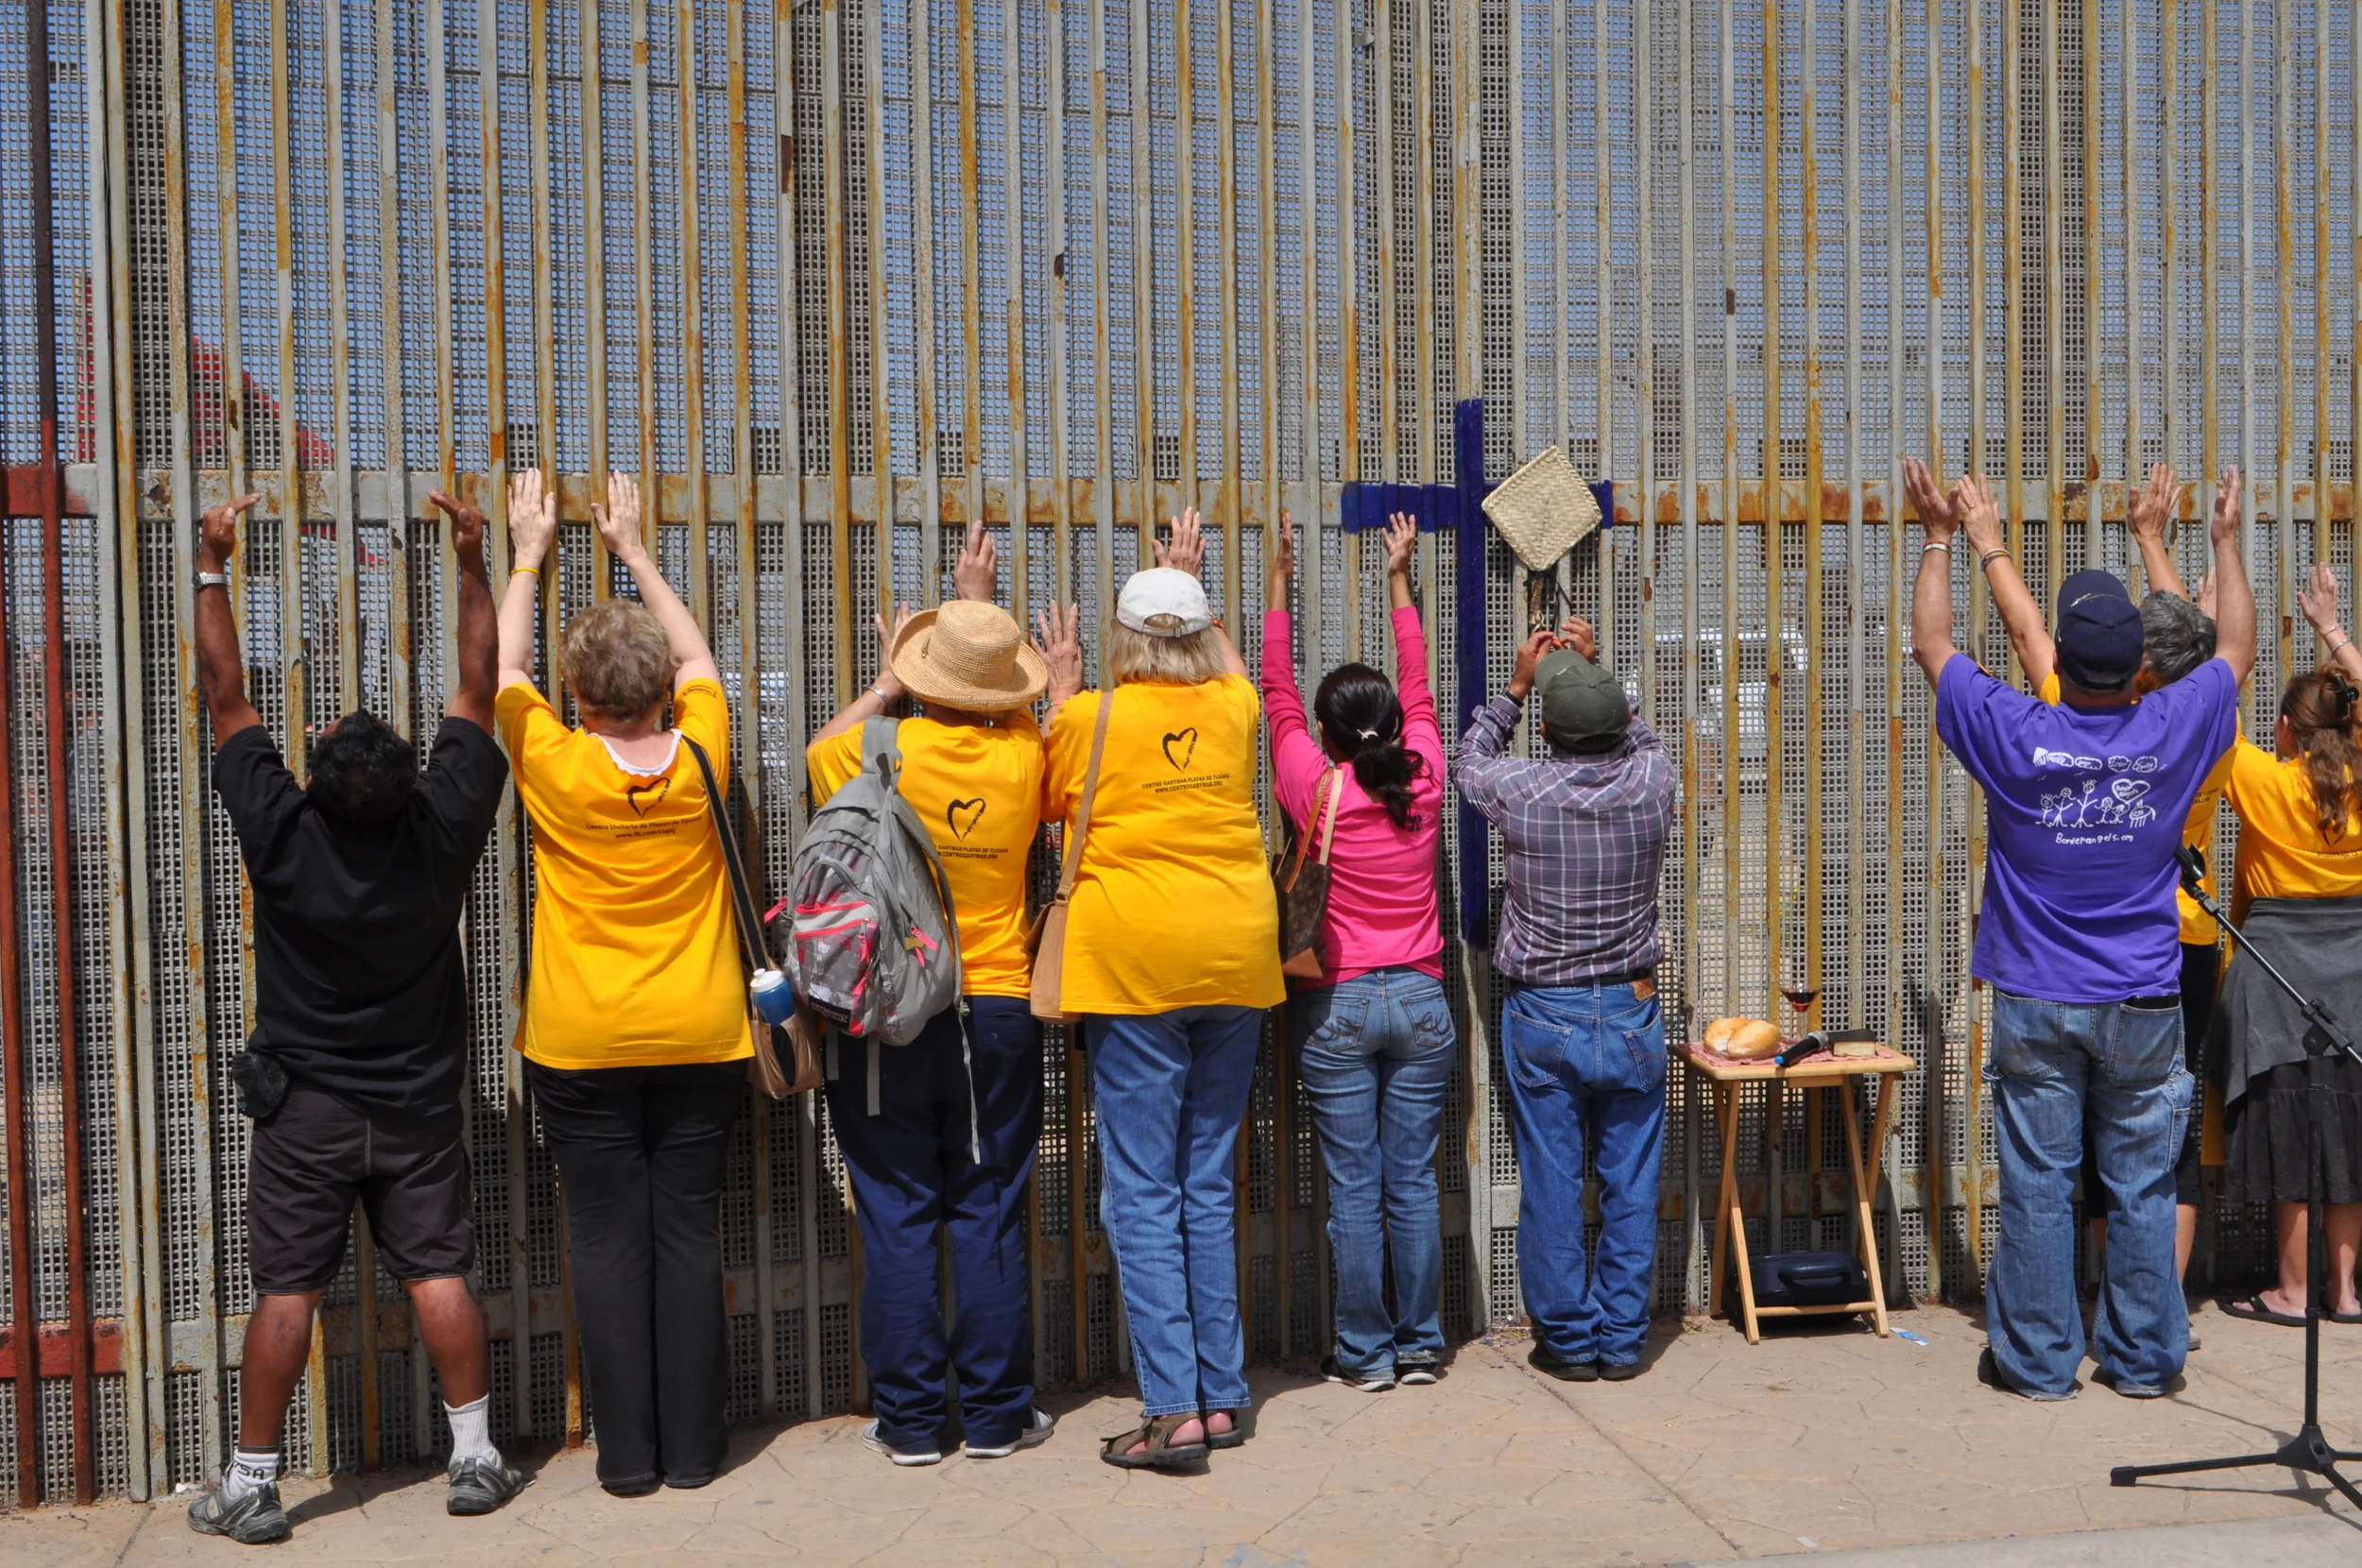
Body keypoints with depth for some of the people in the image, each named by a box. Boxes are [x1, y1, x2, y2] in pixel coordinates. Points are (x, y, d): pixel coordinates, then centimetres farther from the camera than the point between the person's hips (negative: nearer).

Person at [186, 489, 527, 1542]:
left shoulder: (281, 834, -17)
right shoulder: (443, 830, -15)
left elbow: (225, 698, -7)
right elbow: (476, 694, -5)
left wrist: (213, 567, 1)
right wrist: (473, 564, 0)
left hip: (304, 1106, -1)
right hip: (419, 1103, 1)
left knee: (285, 1290, 4)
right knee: (439, 1274, 7)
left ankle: (250, 1487, 13)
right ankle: (475, 1461, 13)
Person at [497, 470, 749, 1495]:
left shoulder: (554, 766, -9)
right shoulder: (699, 758, -4)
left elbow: (504, 669, 10)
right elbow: (698, 656, 16)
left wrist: (528, 554, 24)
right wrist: (633, 548, 27)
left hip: (582, 1046, -2)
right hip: (699, 1038, 2)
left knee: (609, 1242, 4)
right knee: (689, 1235, 6)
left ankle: (628, 1453, 10)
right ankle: (691, 1447, 12)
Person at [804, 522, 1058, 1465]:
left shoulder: (880, 752, -9)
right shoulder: (1021, 756, -5)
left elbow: (820, 749, 16)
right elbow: (998, 712, 20)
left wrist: (883, 687, 26)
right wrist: (982, 607, 29)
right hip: (997, 1015, 1)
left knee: (897, 1220, 5)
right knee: (990, 1217, 7)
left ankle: (909, 1421, 12)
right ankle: (996, 1414, 14)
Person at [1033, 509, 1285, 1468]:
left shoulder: (1093, 716, -4)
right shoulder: (1233, 708, 5)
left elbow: (1050, 802, 15)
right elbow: (1228, 661, 30)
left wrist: (1061, 686, 23)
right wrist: (1188, 582, 44)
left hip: (1135, 965, -4)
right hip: (1234, 961, 4)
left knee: (1143, 1194, 0)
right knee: (1210, 1188, 13)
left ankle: (1173, 1409, -2)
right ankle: (1223, 1397, 16)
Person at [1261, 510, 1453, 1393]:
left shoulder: (1318, 792, -9)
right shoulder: (1424, 785, -2)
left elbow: (1278, 695, 3)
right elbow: (1418, 689, 12)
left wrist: (1279, 585, 11)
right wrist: (1399, 581, 22)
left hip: (1338, 1006, -3)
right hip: (1420, 1000, 3)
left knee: (1354, 1190, 2)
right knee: (1413, 1183, 9)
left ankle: (1365, 1354, 9)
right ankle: (1420, 1345, 16)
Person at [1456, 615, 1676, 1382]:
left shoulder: (1520, 789, -12)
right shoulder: (1652, 781, -8)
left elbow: (1469, 760, 12)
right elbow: (1639, 736, 18)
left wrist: (1515, 686, 17)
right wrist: (1595, 670, 19)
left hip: (1543, 1018, -2)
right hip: (1630, 1015, 2)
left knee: (1552, 1187, 7)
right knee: (1630, 1185, 10)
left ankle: (1568, 1339, 15)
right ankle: (1621, 1340, 17)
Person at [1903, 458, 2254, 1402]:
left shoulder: (2015, 735, -11)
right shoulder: (2174, 730, -7)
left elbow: (1932, 645, 3)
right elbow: (2236, 649, 13)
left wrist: (1942, 538, 12)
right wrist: (2227, 541, 23)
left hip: (2037, 1005, -1)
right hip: (2144, 1005, 1)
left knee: (2037, 1185, 5)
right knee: (2142, 1185, 10)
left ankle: (2038, 1361, 13)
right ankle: (2143, 1359, 19)